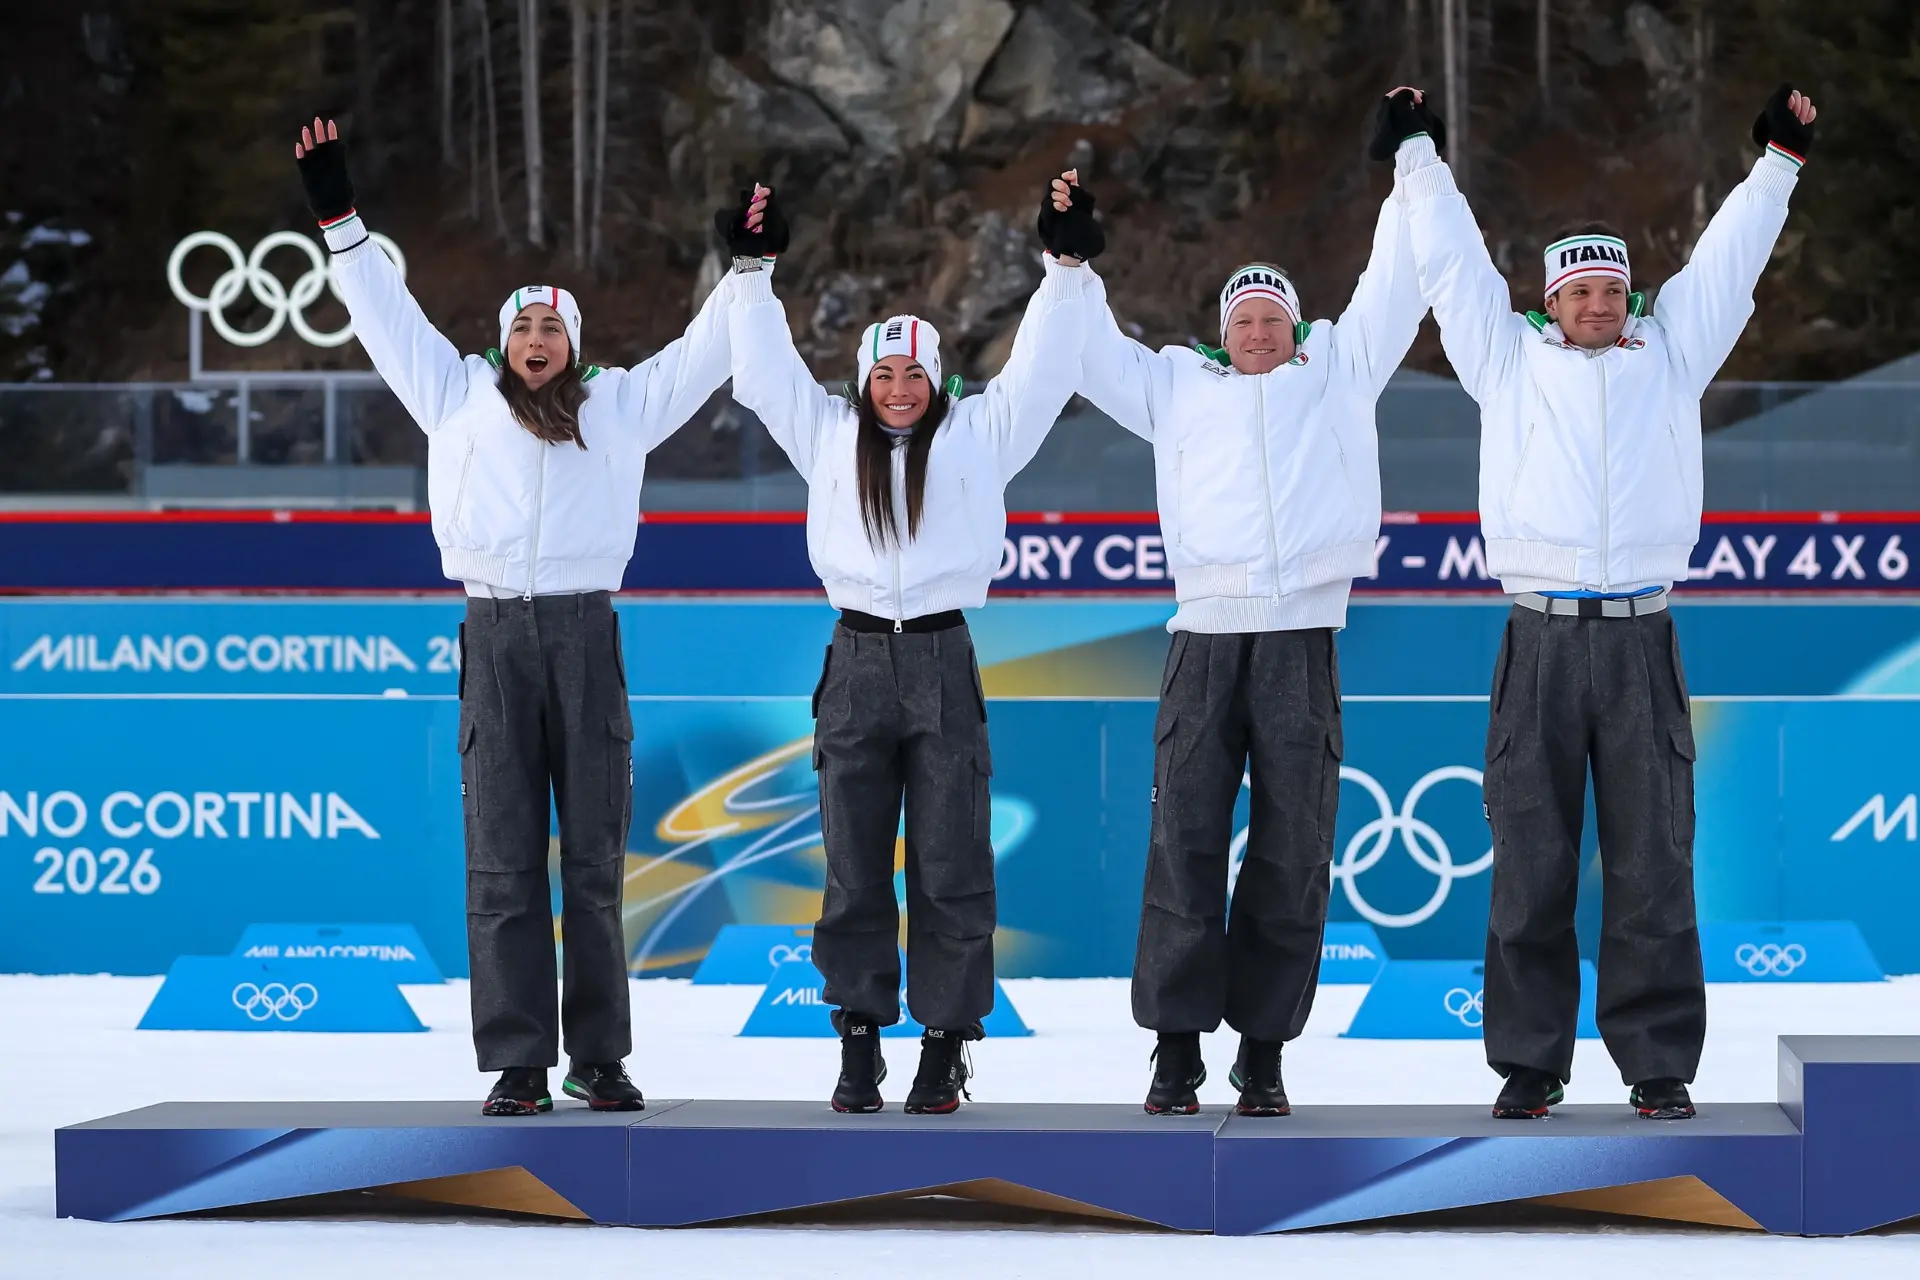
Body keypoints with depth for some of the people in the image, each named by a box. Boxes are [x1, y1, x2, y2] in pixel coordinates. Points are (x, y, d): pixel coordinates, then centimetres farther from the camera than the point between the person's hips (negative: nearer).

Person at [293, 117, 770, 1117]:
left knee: (595, 859, 2)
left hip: (585, 631, 0)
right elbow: (387, 316, 19)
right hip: (495, 633, 0)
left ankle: (601, 1057, 7)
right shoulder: (461, 396, 15)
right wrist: (338, 218, 17)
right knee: (502, 861, -3)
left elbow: (704, 353, 19)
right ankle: (518, 1064, -3)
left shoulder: (620, 405, 15)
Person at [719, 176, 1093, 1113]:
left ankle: (945, 1048, 3)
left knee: (949, 867, -1)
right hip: (857, 661, 2)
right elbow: (764, 369, 13)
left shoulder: (978, 434, 8)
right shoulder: (830, 436, 12)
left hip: (941, 661, -2)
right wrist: (753, 268, 9)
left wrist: (1067, 267, -1)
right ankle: (859, 1043, 9)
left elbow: (1041, 367, 5)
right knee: (853, 867, 4)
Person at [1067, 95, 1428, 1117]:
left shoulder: (1338, 374, 18)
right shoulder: (1178, 385, 21)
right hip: (1205, 638, 0)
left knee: (1292, 853, -1)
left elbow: (1393, 291, 15)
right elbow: (1089, 351, 23)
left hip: (1303, 639, 0)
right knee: (1185, 841, -6)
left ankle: (1263, 1048, 3)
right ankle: (1177, 1044, -3)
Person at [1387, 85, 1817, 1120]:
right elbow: (1452, 260, 17)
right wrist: (1419, 153, 20)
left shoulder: (1668, 353, 15)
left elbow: (1725, 259, 18)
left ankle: (1658, 1065, 3)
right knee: (1531, 864, 1)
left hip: (1640, 644, 0)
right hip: (1540, 640, 0)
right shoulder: (1509, 358, 12)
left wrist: (1777, 161, 17)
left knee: (1653, 865, 0)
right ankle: (1530, 1063, 6)